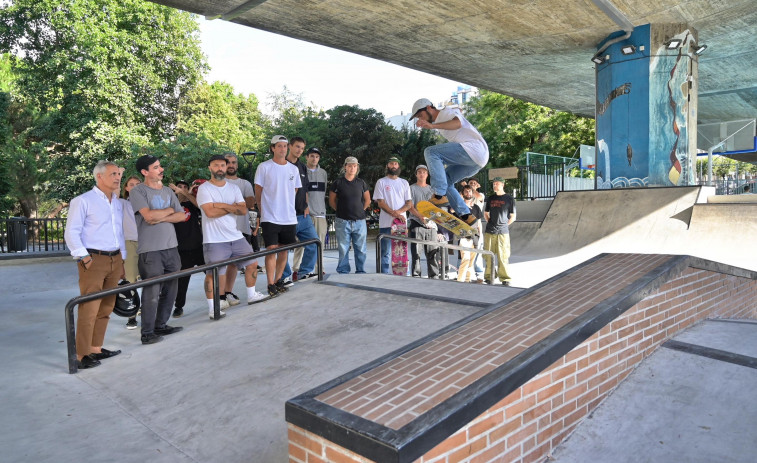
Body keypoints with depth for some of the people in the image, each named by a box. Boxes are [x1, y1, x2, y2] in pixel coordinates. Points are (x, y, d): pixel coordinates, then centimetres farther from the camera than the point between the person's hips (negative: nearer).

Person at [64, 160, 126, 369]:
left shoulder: (118, 203, 17)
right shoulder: (83, 201, -3)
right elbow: (71, 233, -8)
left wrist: (122, 259, 14)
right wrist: (84, 258, -15)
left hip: (115, 259, 7)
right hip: (93, 260, -7)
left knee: (106, 307, 9)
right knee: (89, 309, -8)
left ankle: (96, 349, 19)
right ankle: (82, 355, -2)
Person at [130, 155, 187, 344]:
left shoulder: (168, 191, 15)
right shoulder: (138, 191, -4)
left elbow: (182, 216, 6)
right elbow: (148, 215, -17)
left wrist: (160, 218, -9)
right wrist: (169, 210, -1)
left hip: (171, 247, 6)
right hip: (150, 250, -6)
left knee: (170, 290, 10)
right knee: (152, 293, -5)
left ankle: (161, 325, 24)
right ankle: (147, 333, 5)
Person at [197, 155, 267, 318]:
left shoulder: (233, 188, 11)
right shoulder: (204, 188, -4)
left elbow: (243, 210, -1)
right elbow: (210, 212, -18)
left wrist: (223, 205, -13)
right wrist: (232, 207, -7)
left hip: (236, 236, 6)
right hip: (214, 240, -6)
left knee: (252, 263, 11)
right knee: (213, 273, -7)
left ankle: (251, 295, 28)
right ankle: (212, 308, 3)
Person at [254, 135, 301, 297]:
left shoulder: (293, 169, 10)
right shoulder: (264, 167, -2)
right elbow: (258, 193, 1)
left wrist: (288, 209, 13)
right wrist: (264, 211, 3)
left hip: (289, 218, 4)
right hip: (270, 218, -4)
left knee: (284, 249, 10)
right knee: (272, 249, -8)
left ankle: (278, 281, 23)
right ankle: (271, 285, -1)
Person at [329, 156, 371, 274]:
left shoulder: (361, 183, 9)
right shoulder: (337, 183, 2)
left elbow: (367, 200, 18)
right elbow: (332, 201, 7)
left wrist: (360, 210, 9)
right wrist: (342, 211, 4)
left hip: (360, 221, 2)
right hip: (343, 221, -2)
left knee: (361, 249, 5)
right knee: (343, 250, 2)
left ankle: (361, 272, 15)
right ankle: (343, 272, 11)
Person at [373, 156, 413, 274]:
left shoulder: (404, 183, 15)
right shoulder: (381, 182, 6)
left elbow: (409, 203, 9)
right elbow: (380, 202, -3)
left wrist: (398, 211, -11)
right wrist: (394, 214, -15)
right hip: (386, 223, -2)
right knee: (385, 252, 0)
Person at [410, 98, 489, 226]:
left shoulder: (446, 112, 2)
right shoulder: (440, 121, 30)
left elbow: (458, 123, -22)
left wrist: (432, 126, -36)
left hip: (474, 148, -10)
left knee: (430, 152, -18)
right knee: (444, 179, 12)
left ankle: (440, 196, -27)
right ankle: (466, 215, 5)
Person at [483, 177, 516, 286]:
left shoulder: (509, 199, 3)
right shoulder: (490, 198, 14)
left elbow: (513, 217, 6)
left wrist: (504, 224, 1)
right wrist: (490, 223, 11)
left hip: (503, 232, -3)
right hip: (489, 231, 3)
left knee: (503, 256, -2)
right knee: (489, 255, 3)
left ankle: (504, 278, 7)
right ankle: (489, 277, 13)